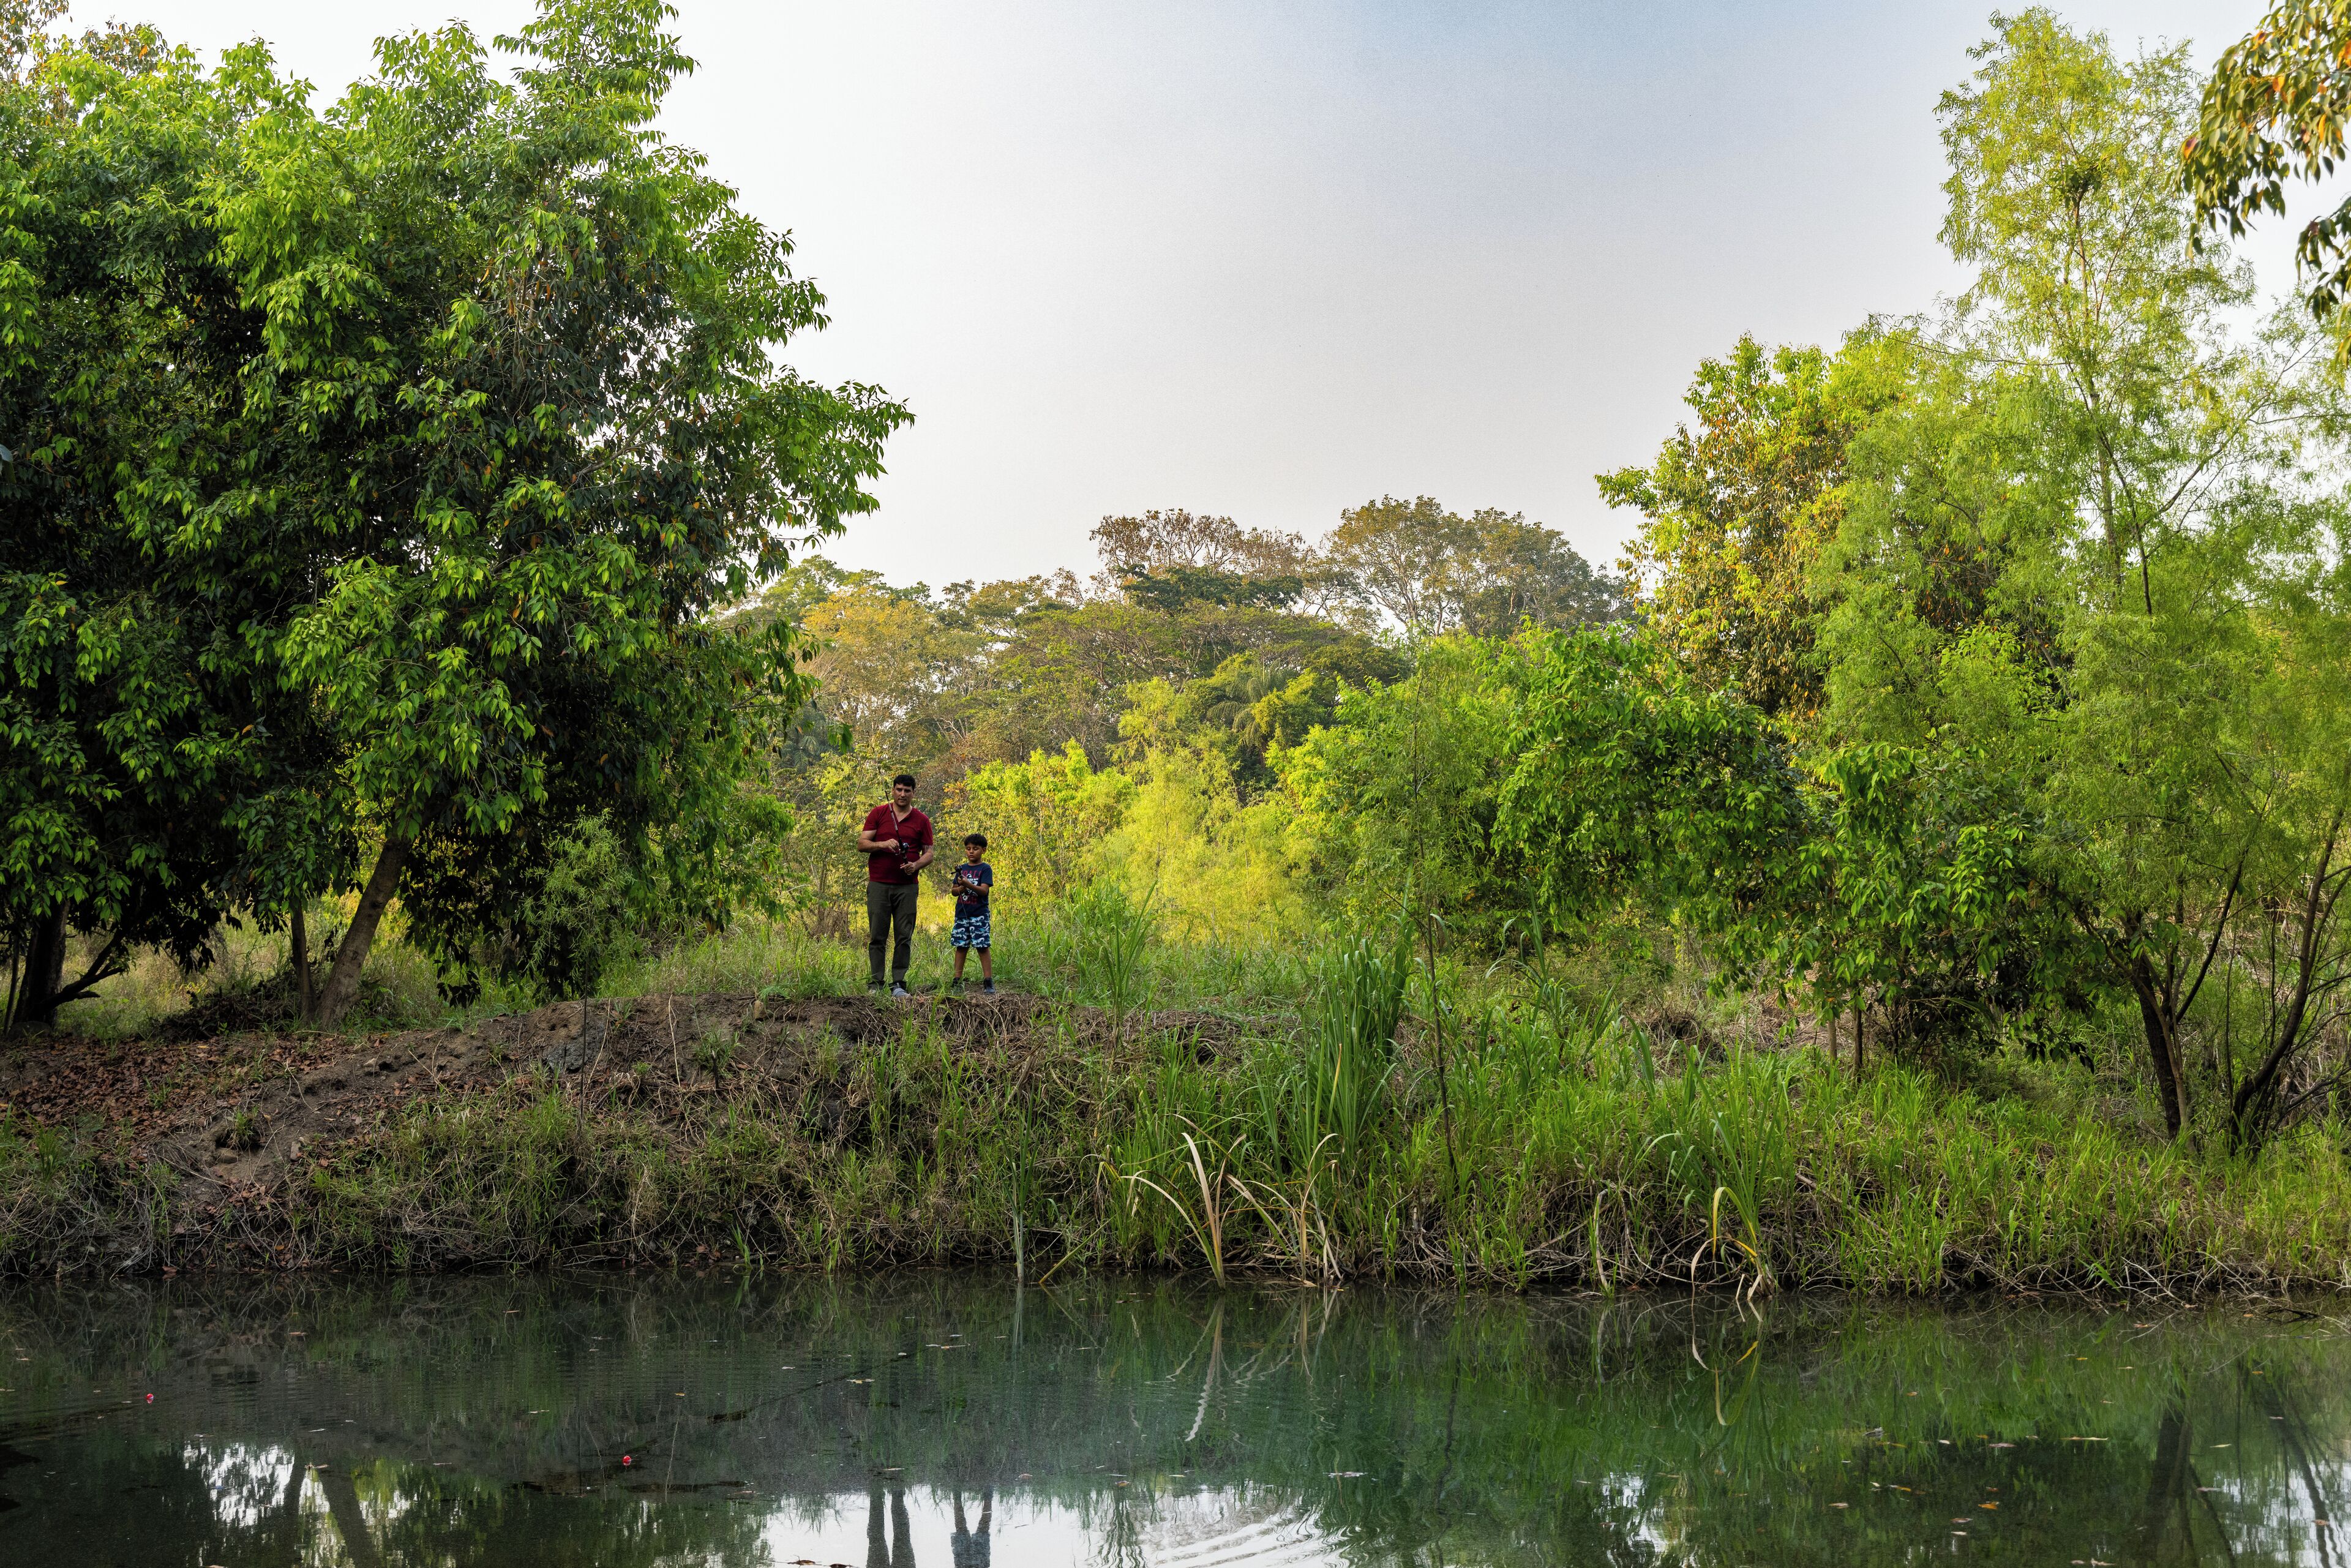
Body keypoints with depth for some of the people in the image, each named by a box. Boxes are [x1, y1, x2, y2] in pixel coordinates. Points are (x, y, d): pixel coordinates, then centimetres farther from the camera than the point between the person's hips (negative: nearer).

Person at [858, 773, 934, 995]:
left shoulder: (921, 821, 9)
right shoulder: (878, 814, 6)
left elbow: (928, 853, 9)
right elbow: (862, 843, 2)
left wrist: (916, 865, -12)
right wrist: (883, 844, -16)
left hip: (907, 886, 1)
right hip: (878, 884, -1)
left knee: (905, 937, -1)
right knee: (877, 936, 0)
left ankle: (898, 984, 3)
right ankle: (875, 984, 3)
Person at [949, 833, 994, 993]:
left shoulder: (985, 869, -2)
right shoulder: (962, 869, 13)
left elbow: (984, 890, -13)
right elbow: (954, 891, 12)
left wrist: (969, 884, -27)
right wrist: (962, 888, -10)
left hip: (979, 915, -5)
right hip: (962, 914, 5)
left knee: (982, 947, -7)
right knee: (961, 947, 6)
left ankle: (988, 982, -5)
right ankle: (957, 980, 11)